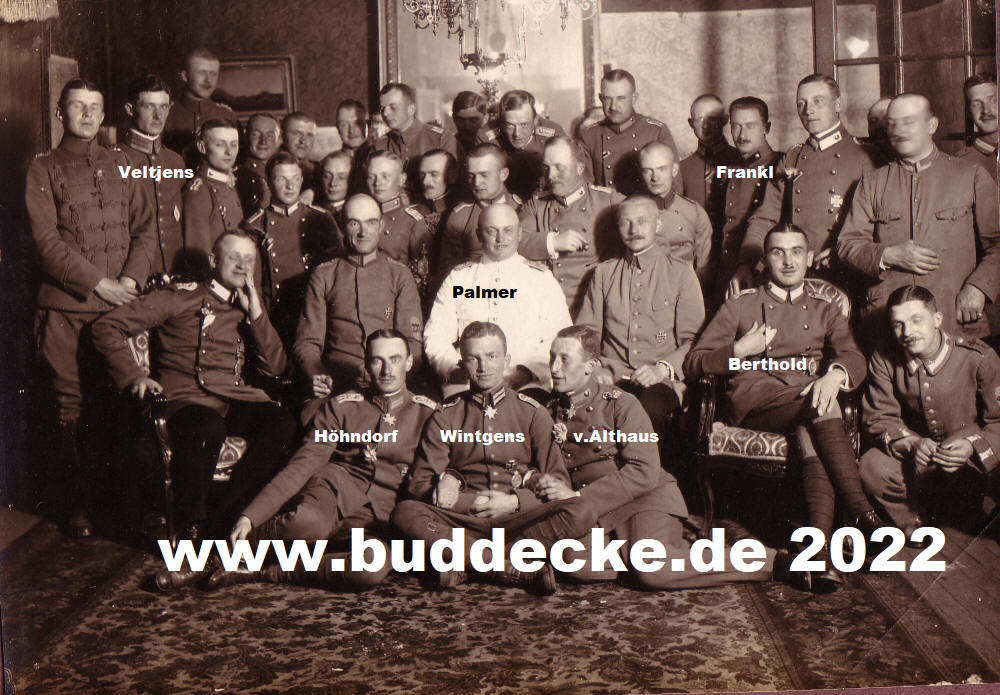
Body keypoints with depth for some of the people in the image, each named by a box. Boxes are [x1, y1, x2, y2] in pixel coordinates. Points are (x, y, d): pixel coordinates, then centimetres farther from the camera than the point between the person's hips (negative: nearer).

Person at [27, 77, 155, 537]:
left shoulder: (119, 165, 16)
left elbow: (144, 228, 10)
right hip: (66, 308, -3)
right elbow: (47, 241, -6)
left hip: (121, 304, 3)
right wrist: (98, 283, -13)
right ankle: (76, 504, 11)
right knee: (72, 405, 0)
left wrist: (131, 280, -6)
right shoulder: (43, 170, 4)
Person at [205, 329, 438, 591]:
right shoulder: (340, 407, 12)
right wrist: (250, 516, -5)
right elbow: (302, 466, 5)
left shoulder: (428, 413, 14)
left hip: (382, 514, 1)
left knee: (373, 570, -36)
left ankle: (267, 573, -19)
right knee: (308, 523, -40)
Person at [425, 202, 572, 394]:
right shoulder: (457, 278, 16)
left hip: (526, 385, -1)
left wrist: (529, 371, -12)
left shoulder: (542, 278, 13)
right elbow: (435, 338, 11)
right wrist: (454, 368, -9)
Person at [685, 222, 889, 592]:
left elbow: (854, 358, 6)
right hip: (753, 400, -1)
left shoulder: (824, 309, 26)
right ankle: (860, 510, -39)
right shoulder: (741, 305, 21)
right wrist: (739, 350, -4)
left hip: (809, 398, 2)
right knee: (820, 409, -34)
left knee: (811, 432, -36)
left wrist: (835, 374, -19)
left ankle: (821, 548, -47)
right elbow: (693, 363, 13)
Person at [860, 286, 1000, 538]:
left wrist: (972, 446, -31)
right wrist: (912, 444, -23)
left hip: (974, 462, -1)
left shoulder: (979, 357, -16)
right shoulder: (884, 360, -9)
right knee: (872, 467, -27)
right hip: (918, 461, 1)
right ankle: (918, 531, 1)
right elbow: (879, 418, -3)